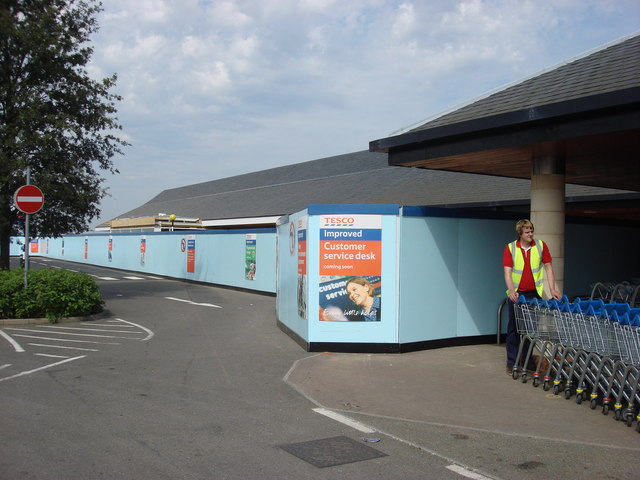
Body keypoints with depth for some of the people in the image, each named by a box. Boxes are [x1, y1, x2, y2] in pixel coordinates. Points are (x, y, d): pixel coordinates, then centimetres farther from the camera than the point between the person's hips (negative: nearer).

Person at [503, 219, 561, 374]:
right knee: (514, 328, 4)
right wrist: (512, 291, -25)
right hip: (516, 294, -1)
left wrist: (552, 289, -4)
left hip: (534, 292, 1)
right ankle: (511, 362, 11)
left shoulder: (541, 245, -1)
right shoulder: (510, 248, -5)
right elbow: (507, 271, -10)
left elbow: (548, 267, 3)